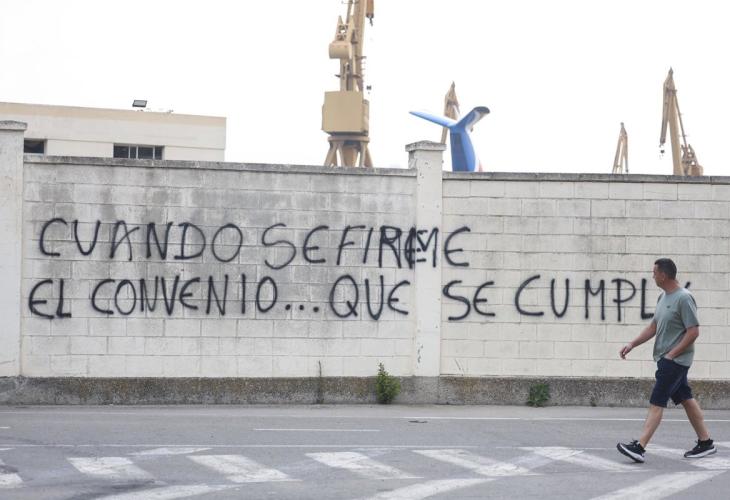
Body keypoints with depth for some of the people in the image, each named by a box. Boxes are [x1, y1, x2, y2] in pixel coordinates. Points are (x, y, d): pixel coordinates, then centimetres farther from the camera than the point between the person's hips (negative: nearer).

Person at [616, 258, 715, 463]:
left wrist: (671, 354, -17)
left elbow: (693, 332, -18)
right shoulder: (663, 297, 12)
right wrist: (632, 344, 11)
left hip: (675, 360, -9)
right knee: (685, 399, 13)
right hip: (667, 359, 9)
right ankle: (705, 442, 21)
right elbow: (653, 327, 20)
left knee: (657, 402, -12)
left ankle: (639, 447, -16)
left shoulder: (684, 298, -16)